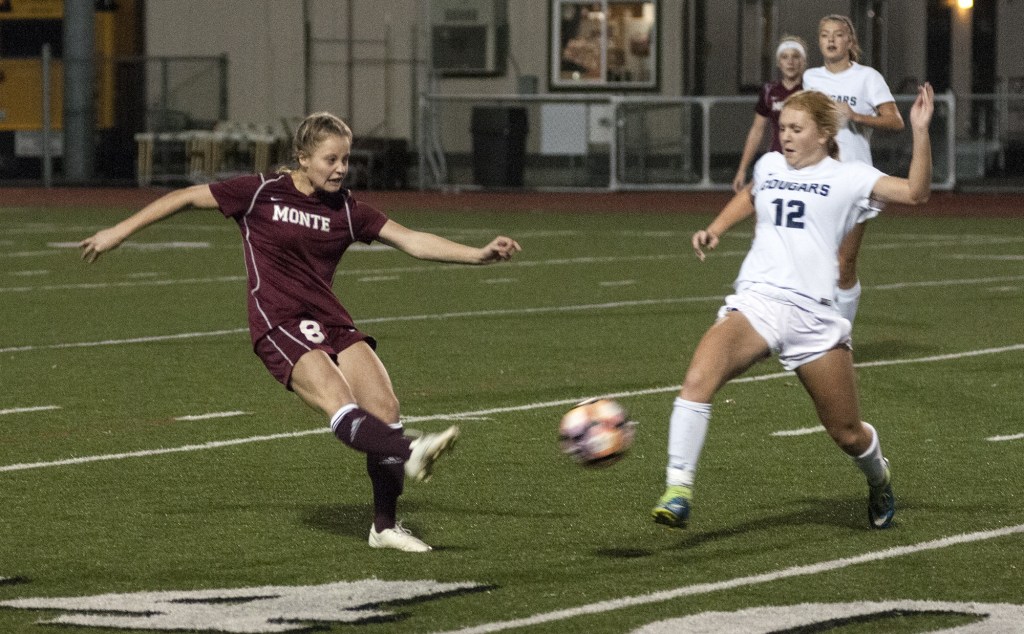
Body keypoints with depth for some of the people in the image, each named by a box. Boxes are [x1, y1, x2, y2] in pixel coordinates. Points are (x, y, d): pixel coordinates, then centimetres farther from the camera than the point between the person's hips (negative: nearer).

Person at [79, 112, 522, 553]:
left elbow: (412, 241, 1)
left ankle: (385, 526, 1)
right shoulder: (261, 193, -2)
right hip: (279, 327, -5)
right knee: (341, 405, -27)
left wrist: (478, 254, -11)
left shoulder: (346, 210, 7)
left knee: (384, 407, -10)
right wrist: (120, 231, 8)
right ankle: (410, 455, -50)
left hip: (330, 322, 5)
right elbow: (187, 197, 6)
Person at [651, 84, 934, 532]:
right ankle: (678, 489, -26)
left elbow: (915, 192, -8)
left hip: (813, 314, -2)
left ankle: (879, 481, 43)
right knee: (699, 378, -28)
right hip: (756, 301, 2)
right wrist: (716, 230, 27)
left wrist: (920, 132, -16)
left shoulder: (846, 177, 4)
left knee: (847, 434, 8)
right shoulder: (769, 166, 17)